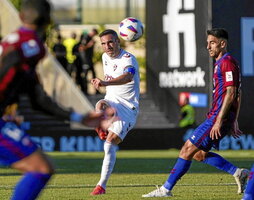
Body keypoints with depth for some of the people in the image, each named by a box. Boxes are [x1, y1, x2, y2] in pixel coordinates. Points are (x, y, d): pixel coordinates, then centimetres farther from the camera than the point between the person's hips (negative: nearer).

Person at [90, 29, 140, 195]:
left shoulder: (128, 59, -16)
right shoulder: (105, 57, 8)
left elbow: (128, 77, -40)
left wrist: (105, 83, -56)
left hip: (128, 107, -5)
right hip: (111, 102, 5)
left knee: (110, 144, -15)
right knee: (100, 106, -36)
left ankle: (102, 185, -9)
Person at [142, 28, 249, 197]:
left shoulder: (227, 62, -13)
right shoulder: (221, 63, 20)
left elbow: (230, 94, -20)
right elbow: (237, 95, 24)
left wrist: (219, 121, -23)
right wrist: (233, 122, 24)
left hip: (218, 118, -11)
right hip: (217, 117, 11)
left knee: (188, 150, -8)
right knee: (198, 154, 13)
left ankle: (166, 189, -4)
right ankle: (238, 173, 12)